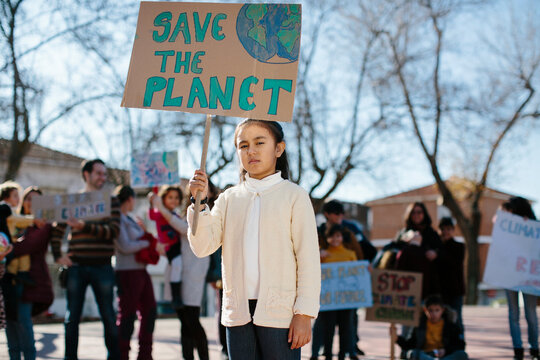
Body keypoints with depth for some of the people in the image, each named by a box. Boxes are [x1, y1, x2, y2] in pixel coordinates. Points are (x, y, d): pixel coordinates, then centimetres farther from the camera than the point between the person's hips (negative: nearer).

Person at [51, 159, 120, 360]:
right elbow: (57, 232, 14)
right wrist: (58, 256, 1)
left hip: (102, 267, -1)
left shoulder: (111, 202, 7)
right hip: (76, 266, 1)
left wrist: (85, 226, -19)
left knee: (108, 317, 2)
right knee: (72, 317, 3)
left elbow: (113, 231, -9)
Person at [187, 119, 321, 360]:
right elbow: (203, 247, 3)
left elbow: (308, 258, -2)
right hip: (238, 312, 4)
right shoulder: (229, 198, 12)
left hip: (279, 311, -4)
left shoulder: (294, 195, 1)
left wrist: (304, 313, -8)